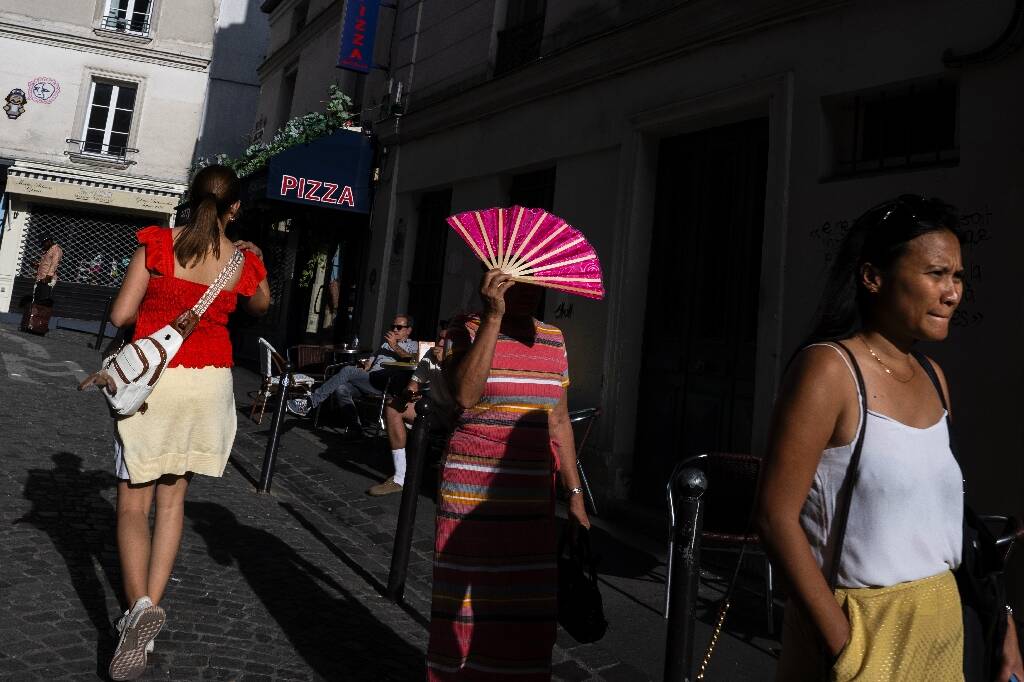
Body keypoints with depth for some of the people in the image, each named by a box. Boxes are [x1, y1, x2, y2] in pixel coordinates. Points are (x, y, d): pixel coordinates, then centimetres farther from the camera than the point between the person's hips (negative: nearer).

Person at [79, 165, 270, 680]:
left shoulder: (157, 243, -8)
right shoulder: (244, 263, -2)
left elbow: (120, 314, -7)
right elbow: (261, 306, 19)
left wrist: (156, 305, 12)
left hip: (152, 380, -2)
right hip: (210, 383, 2)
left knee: (133, 504, 5)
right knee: (172, 498, 15)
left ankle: (139, 606, -14)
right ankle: (150, 605, 13)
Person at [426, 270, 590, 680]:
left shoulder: (552, 339, 10)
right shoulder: (467, 331, -4)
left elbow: (559, 421, 13)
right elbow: (465, 395, -24)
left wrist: (575, 493, 10)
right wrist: (494, 316, -23)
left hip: (532, 501, 4)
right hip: (473, 497, -4)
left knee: (528, 617, 7)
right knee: (467, 607, 5)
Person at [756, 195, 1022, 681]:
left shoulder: (932, 377, 5)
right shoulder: (828, 368, -17)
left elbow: (941, 511, 12)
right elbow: (777, 517, -21)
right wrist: (841, 642, -23)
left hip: (941, 626, 7)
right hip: (861, 626, -7)